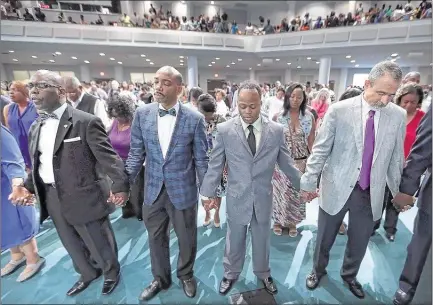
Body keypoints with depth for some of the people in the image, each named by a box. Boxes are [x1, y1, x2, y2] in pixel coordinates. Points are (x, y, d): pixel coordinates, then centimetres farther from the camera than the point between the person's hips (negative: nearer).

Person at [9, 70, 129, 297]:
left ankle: (111, 273, 42)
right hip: (52, 198, 7)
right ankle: (88, 273, 50)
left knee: (99, 243, 13)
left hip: (83, 198, -7)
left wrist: (120, 186, -25)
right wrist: (27, 186, 2)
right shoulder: (36, 127, 9)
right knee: (72, 245, 24)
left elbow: (108, 157, -19)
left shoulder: (86, 122, -16)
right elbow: (38, 163, 15)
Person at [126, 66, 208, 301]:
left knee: (187, 238, 17)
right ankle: (160, 278, 48)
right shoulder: (142, 114, -3)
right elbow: (136, 154, 3)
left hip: (183, 191, -2)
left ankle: (186, 275, 48)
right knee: (156, 238, 21)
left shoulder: (194, 119, -10)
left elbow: (201, 159, -6)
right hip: (153, 190, 3)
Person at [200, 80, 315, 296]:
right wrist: (208, 192, -4)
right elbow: (215, 165, -5)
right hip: (237, 198, -1)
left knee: (262, 240, 23)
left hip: (263, 198, 1)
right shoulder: (224, 130, -10)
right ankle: (231, 274, 48)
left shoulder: (276, 130, -7)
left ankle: (263, 274, 51)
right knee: (234, 240, 21)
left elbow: (286, 163, 2)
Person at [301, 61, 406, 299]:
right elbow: (320, 150, -10)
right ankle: (318, 270, 46)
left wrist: (399, 191, 13)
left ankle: (349, 275, 50)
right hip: (336, 189, -2)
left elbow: (396, 159, 6)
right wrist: (308, 182, -8)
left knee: (359, 243, 21)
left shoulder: (398, 116, -2)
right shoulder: (339, 110, -12)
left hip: (371, 193, 3)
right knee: (324, 239, 17)